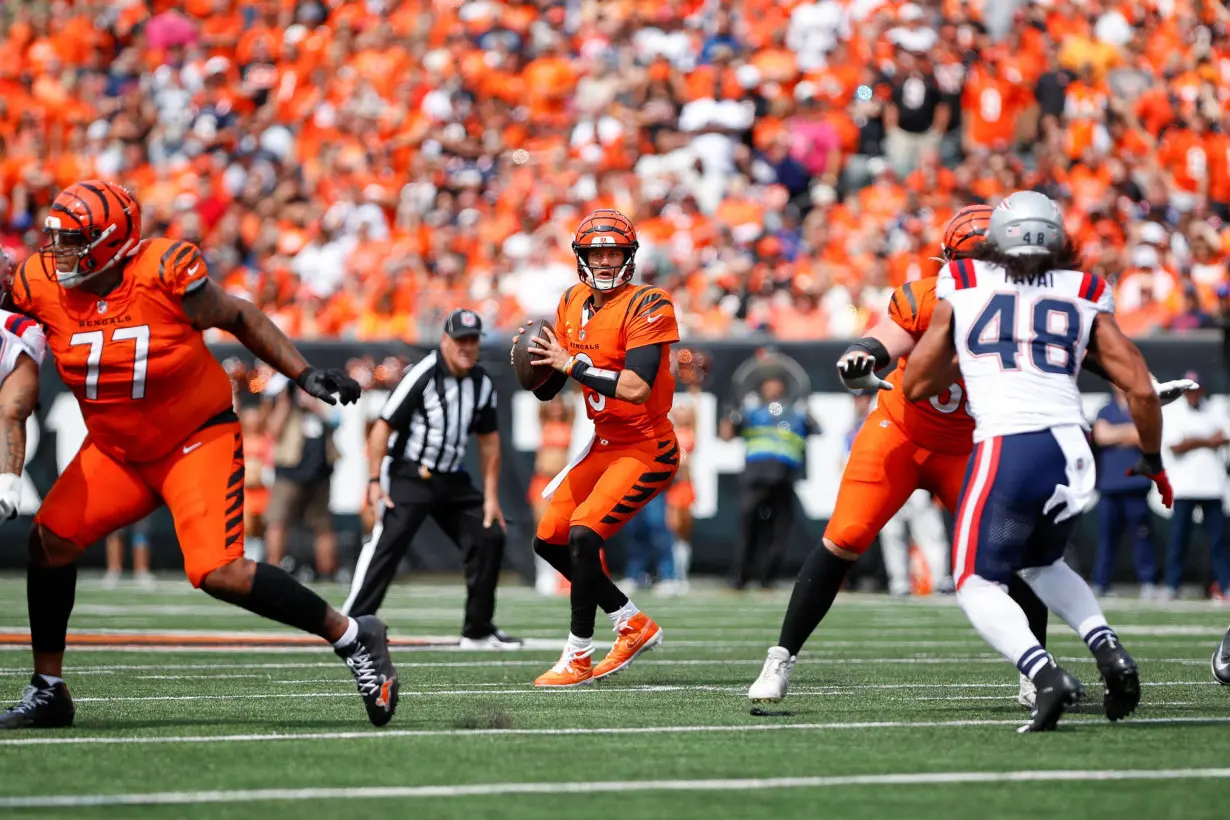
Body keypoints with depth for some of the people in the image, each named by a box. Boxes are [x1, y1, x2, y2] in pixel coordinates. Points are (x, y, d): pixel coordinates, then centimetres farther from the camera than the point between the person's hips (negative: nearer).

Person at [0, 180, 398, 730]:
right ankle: (47, 692, 8)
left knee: (218, 572, -20)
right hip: (116, 449, 5)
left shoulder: (165, 276, -22)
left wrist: (305, 374, -8)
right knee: (50, 538, -7)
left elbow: (238, 317, -5)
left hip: (197, 440, -5)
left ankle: (352, 638, -5)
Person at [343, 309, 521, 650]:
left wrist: (491, 497, 9)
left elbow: (488, 440, 12)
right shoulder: (423, 376, -16)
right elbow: (383, 426, -15)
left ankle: (478, 630, 14)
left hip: (452, 480, 7)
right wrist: (375, 481, -20)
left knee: (490, 537, 3)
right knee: (387, 544, -19)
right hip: (409, 476, -7)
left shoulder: (482, 384, 4)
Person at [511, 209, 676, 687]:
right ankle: (634, 627, 23)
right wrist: (534, 360, -11)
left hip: (646, 449, -9)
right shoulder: (573, 304, 6)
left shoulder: (647, 307, -17)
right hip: (605, 445, 9)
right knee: (549, 541, 10)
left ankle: (578, 657, -8)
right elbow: (547, 390, 11)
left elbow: (637, 388, -29)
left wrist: (571, 363, -24)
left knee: (583, 536, -21)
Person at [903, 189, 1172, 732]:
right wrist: (1152, 462, 26)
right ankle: (1109, 651, 6)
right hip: (1073, 451, 4)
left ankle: (1045, 675, -16)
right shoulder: (1085, 297, 16)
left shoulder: (961, 287, 12)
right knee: (1040, 565, 29)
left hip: (1007, 448, -4)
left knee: (977, 584, 10)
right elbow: (1142, 390, 11)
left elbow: (916, 386, 18)